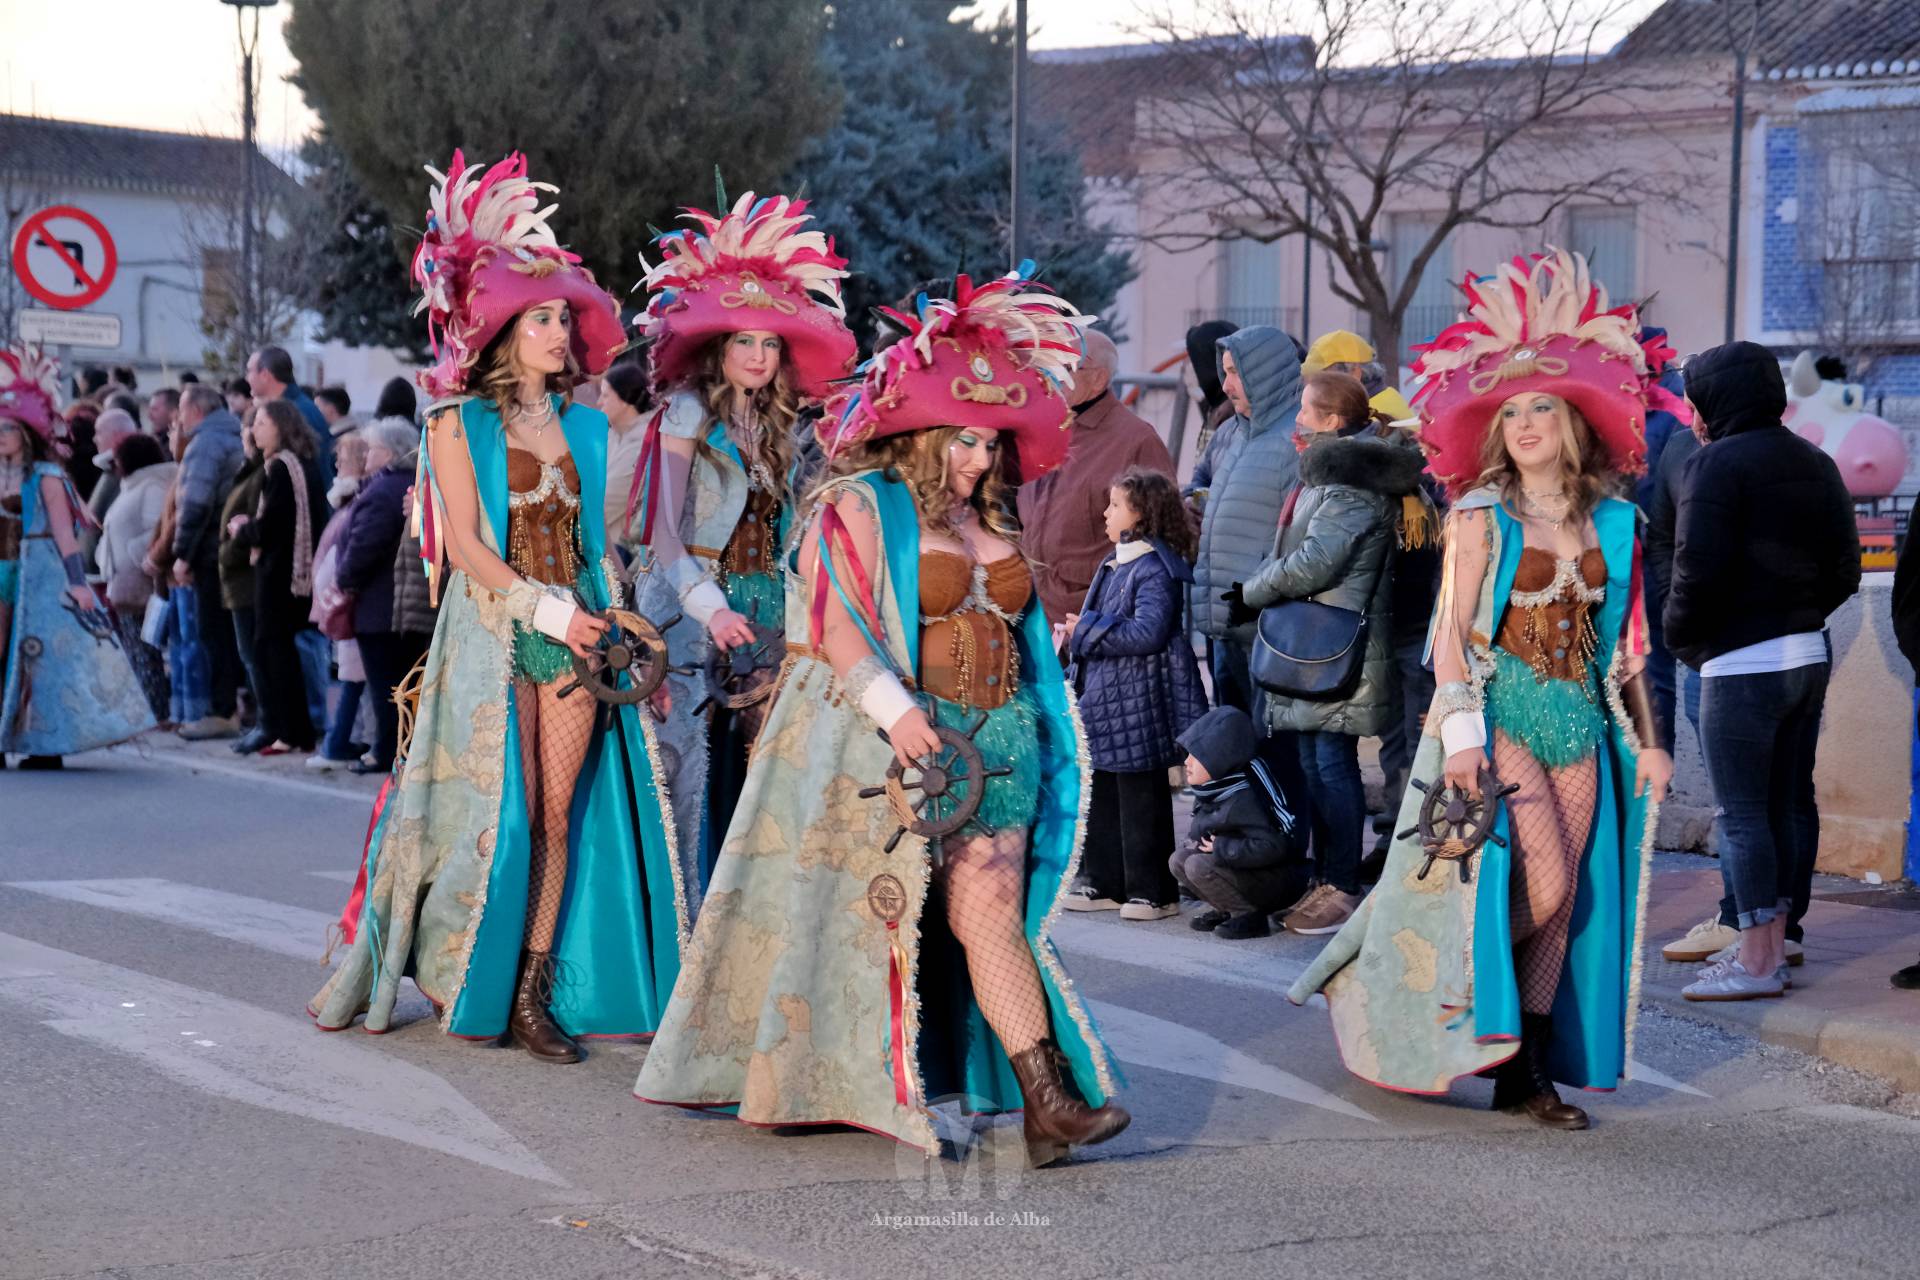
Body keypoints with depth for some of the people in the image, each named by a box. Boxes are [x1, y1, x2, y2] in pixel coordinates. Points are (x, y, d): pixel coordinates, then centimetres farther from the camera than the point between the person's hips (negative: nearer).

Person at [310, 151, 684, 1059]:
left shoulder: (582, 423, 15)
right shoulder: (460, 420, 1)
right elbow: (465, 545, -6)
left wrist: (612, 612, 2)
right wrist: (547, 609, -14)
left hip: (577, 632, 4)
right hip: (493, 632, -4)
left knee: (559, 815, 1)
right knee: (503, 809, -5)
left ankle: (538, 992, 5)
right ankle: (474, 986, 9)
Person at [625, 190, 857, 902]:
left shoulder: (775, 425, 14)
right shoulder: (688, 414, -2)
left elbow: (779, 537, 12)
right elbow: (664, 528, -10)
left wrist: (775, 654, 2)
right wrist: (709, 608, -22)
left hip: (760, 616, 5)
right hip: (695, 614, -5)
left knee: (746, 773, 0)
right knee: (694, 766, -8)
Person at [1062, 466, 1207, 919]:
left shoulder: (1154, 569, -16)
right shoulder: (1115, 565, 14)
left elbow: (1146, 633, -26)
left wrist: (1086, 630, -18)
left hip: (1138, 707, -9)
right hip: (1105, 703, 10)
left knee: (1142, 802, -2)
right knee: (1101, 796, 14)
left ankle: (1153, 892, 7)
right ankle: (1106, 882, 24)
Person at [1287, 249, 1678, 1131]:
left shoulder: (1613, 522, 8)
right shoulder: (1482, 515, -4)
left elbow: (1626, 642, 13)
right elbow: (1452, 630, -8)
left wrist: (1646, 738, 10)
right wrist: (1462, 731, -16)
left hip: (1582, 722, 5)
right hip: (1504, 712, -4)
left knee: (1566, 901, 2)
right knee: (1545, 888, -15)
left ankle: (1527, 1069, 11)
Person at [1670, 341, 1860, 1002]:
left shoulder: (1718, 463, -11)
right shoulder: (1816, 464, 14)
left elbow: (1698, 569, -19)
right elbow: (1845, 568, 13)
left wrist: (1679, 636, -4)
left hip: (1742, 664, -8)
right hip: (1810, 655, 8)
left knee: (1743, 813, -4)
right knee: (1788, 804, 13)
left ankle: (1755, 962, -1)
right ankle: (1776, 944, 19)